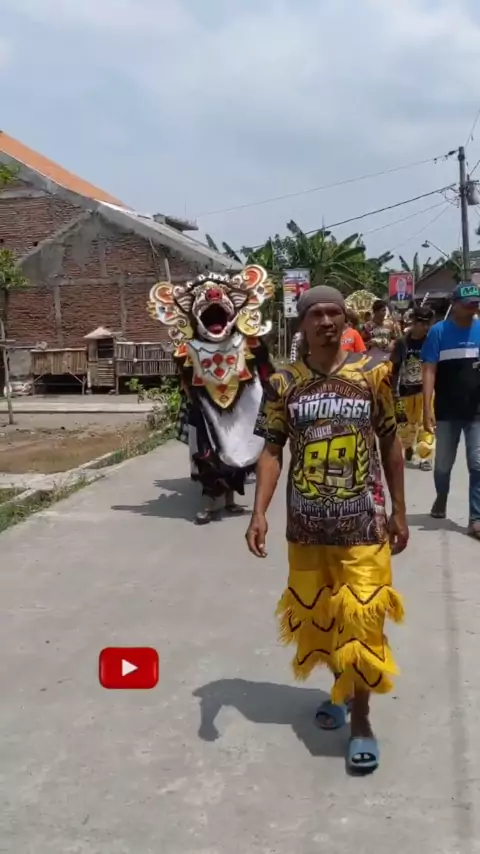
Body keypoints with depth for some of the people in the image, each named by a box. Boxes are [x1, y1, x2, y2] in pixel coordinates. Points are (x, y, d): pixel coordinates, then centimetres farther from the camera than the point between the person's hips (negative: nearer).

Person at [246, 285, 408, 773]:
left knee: (361, 619, -2)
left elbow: (390, 443, 3)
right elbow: (272, 451, -3)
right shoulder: (284, 383, -3)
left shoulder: (372, 372, -4)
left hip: (363, 523, -2)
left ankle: (361, 719, 17)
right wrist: (259, 513, -14)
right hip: (307, 526, 2)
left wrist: (399, 511, 4)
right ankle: (341, 688, 42)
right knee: (316, 617, 16)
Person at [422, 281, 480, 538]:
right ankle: (441, 498, 40)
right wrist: (427, 408, -16)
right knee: (443, 463, 14)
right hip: (447, 412, -1)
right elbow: (429, 370, -11)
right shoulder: (438, 332, -8)